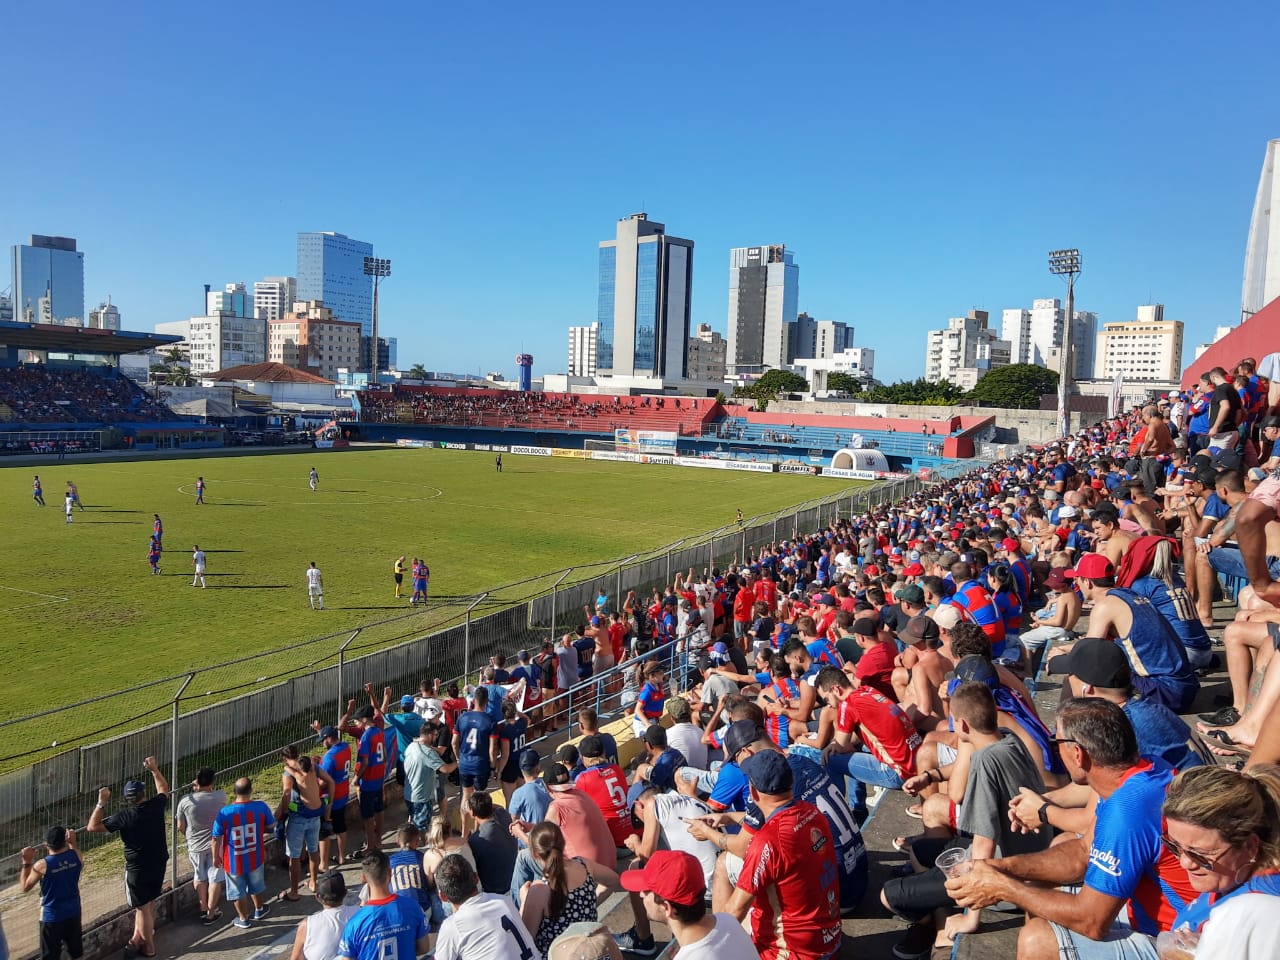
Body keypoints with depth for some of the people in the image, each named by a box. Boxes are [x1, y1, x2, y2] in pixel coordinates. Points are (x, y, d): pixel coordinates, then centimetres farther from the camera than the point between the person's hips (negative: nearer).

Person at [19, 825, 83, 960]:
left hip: (52, 917, -4)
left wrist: (26, 862, -5)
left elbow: (25, 887, -6)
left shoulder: (42, 865, -22)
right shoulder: (75, 855, -13)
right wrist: (72, 843, 11)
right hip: (73, 912, 4)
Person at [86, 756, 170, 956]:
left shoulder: (125, 817, -20)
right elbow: (163, 788, 15)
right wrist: (154, 769, 19)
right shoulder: (156, 806, -9)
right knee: (148, 903, 21)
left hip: (138, 868, -5)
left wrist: (101, 803, -10)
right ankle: (138, 938, 35)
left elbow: (92, 827, -13)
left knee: (143, 907, 8)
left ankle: (149, 947, 20)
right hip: (158, 864, 5)